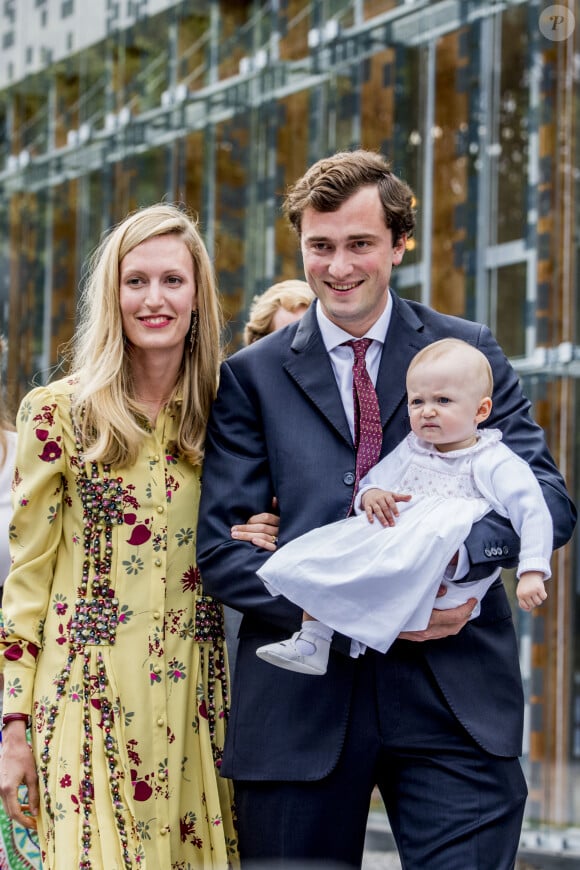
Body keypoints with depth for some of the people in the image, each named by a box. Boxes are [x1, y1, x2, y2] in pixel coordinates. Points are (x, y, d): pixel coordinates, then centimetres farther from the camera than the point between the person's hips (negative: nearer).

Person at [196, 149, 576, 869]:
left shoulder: (469, 353, 11)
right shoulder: (251, 376, 9)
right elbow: (221, 550, 1)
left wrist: (448, 545, -19)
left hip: (455, 697, 0)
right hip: (302, 698, 0)